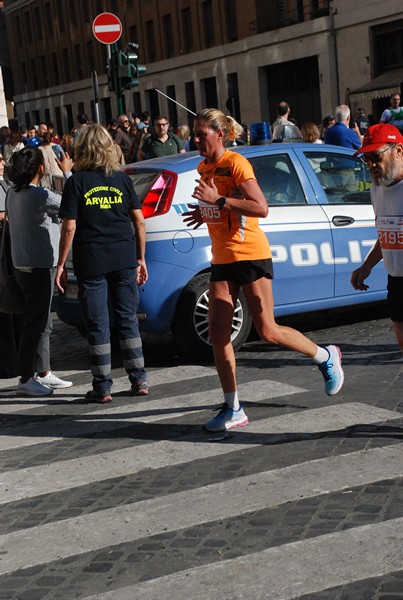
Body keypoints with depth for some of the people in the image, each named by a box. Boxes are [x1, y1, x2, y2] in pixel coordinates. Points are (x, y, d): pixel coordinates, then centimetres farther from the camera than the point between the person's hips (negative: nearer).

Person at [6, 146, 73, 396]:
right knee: (36, 323, -3)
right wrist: (67, 173, -2)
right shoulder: (39, 195, -21)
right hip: (39, 267, -9)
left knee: (42, 323, 17)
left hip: (25, 265, 10)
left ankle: (43, 373, 25)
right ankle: (26, 380, 1)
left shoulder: (14, 193, 7)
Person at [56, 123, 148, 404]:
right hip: (124, 259, 3)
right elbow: (139, 221, 5)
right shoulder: (122, 179, 5)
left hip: (90, 262, -3)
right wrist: (141, 258, 13)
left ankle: (102, 387, 8)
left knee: (98, 325, 4)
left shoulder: (77, 182, -4)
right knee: (128, 319, 12)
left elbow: (69, 227, -7)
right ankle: (139, 380, 15)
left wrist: (61, 264, 0)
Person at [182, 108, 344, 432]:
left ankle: (326, 357, 22)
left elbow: (261, 208, -22)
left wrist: (218, 200, -24)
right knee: (218, 333, 0)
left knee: (268, 331, -3)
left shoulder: (236, 163, -13)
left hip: (250, 255, -7)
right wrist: (204, 212, 7)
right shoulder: (204, 167, 11)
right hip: (222, 259, 7)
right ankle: (233, 410, 8)